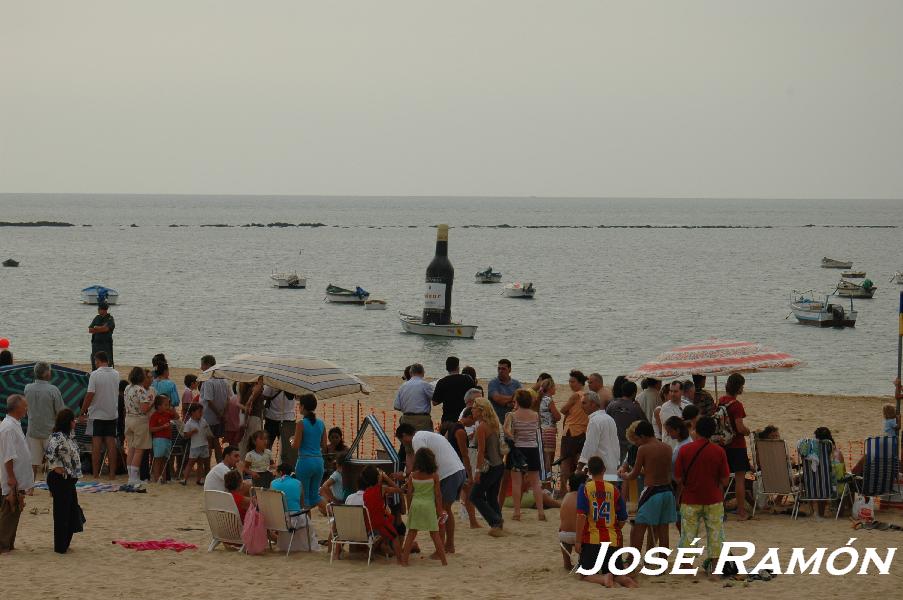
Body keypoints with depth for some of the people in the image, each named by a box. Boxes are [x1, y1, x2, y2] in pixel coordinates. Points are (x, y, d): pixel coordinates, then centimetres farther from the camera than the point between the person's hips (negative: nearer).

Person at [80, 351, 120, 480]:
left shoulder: (95, 375, -12)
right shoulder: (116, 374, 3)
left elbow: (90, 395, -14)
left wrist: (83, 412, -7)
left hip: (97, 414, -4)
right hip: (112, 413, 4)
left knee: (96, 444, 0)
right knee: (111, 443, 5)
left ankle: (95, 473, 0)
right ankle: (112, 473, 4)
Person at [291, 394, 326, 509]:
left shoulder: (301, 424, -10)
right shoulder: (321, 424, 6)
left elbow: (296, 446, -12)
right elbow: (324, 446, 10)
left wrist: (292, 440, 9)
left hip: (305, 461, -5)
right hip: (319, 461, 5)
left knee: (304, 495, 2)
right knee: (315, 494, 16)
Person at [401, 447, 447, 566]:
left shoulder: (413, 475, 0)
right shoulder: (434, 476, -5)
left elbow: (409, 494, 3)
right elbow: (438, 494, -4)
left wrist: (409, 509, 14)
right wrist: (439, 510, 4)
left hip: (415, 504, 2)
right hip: (429, 505, -2)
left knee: (411, 533, 7)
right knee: (434, 533, 4)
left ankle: (404, 559, 5)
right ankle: (443, 560, 5)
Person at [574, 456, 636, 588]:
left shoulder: (585, 488, -5)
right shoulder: (614, 489, 3)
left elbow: (581, 516, -15)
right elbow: (622, 519, 7)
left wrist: (578, 541, -12)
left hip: (591, 539, -3)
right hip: (612, 540, 3)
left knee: (586, 575, 6)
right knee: (617, 572, 14)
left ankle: (603, 579, -26)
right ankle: (625, 579, -21)